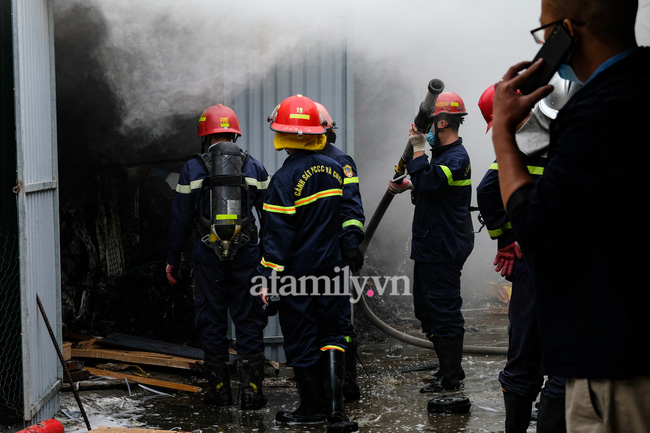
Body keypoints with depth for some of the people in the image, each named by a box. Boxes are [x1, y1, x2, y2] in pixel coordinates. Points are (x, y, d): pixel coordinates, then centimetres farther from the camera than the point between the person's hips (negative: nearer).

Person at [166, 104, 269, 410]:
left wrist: (173, 259, 11)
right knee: (248, 322, 6)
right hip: (246, 255, 1)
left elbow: (180, 219, 2)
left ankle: (219, 389, 12)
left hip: (208, 256, -1)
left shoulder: (193, 169, 1)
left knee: (212, 322, 9)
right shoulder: (254, 167, 5)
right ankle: (251, 389, 4)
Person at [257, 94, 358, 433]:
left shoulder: (284, 179, -15)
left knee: (301, 339, 7)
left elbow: (276, 234, -15)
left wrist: (267, 277, -11)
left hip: (297, 271, -5)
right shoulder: (333, 168, 3)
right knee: (331, 337, 10)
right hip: (330, 267, 5)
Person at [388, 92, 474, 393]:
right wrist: (406, 185, 16)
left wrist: (418, 149, -24)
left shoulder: (456, 158, -17)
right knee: (427, 308, 17)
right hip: (432, 245, 11)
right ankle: (449, 368, 28)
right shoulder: (444, 153, 16)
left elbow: (428, 181, -31)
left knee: (444, 311, -5)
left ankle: (450, 379, 4)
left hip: (443, 249, -11)